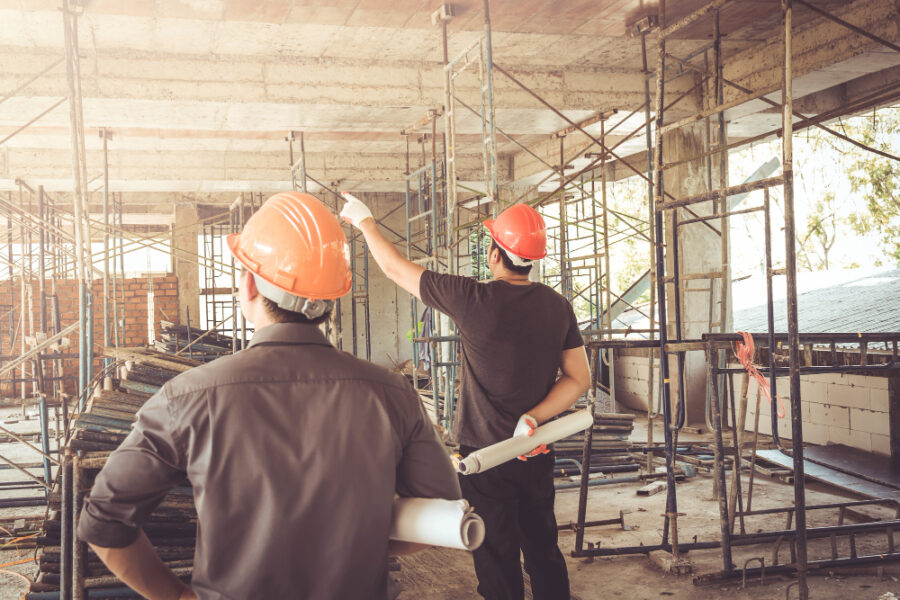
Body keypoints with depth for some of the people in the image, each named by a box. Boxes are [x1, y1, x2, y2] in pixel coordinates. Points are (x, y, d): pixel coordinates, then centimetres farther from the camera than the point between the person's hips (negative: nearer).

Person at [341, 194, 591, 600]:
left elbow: (396, 268, -7)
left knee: (498, 563, 7)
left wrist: (365, 221, 9)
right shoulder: (558, 306, -3)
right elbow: (578, 378, 0)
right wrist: (534, 417, -8)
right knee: (544, 552, 20)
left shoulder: (473, 299, -18)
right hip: (536, 454, 5)